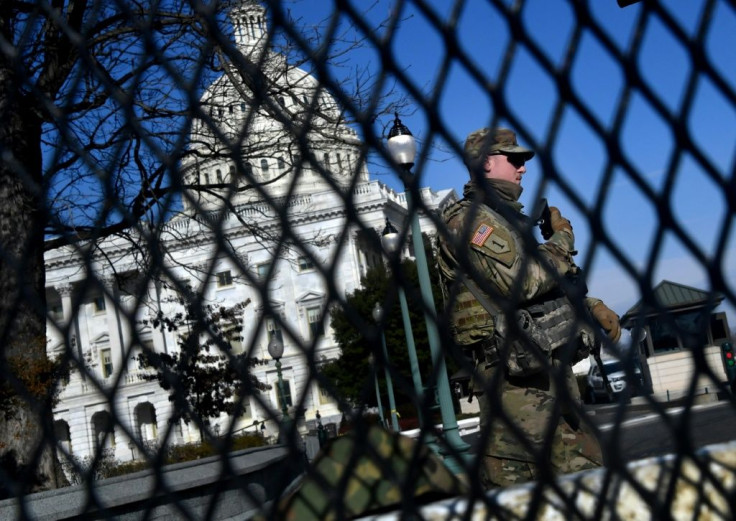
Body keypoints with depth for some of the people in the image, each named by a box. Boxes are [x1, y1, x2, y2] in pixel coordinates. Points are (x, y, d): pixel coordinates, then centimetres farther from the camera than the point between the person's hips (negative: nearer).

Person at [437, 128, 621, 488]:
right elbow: (520, 281, -20)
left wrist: (591, 305, 15)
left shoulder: (507, 218, 23)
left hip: (550, 370, 10)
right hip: (516, 380, -10)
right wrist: (562, 239, -4)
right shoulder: (469, 218, -8)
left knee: (584, 470, 12)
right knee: (511, 485, -8)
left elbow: (549, 281, 33)